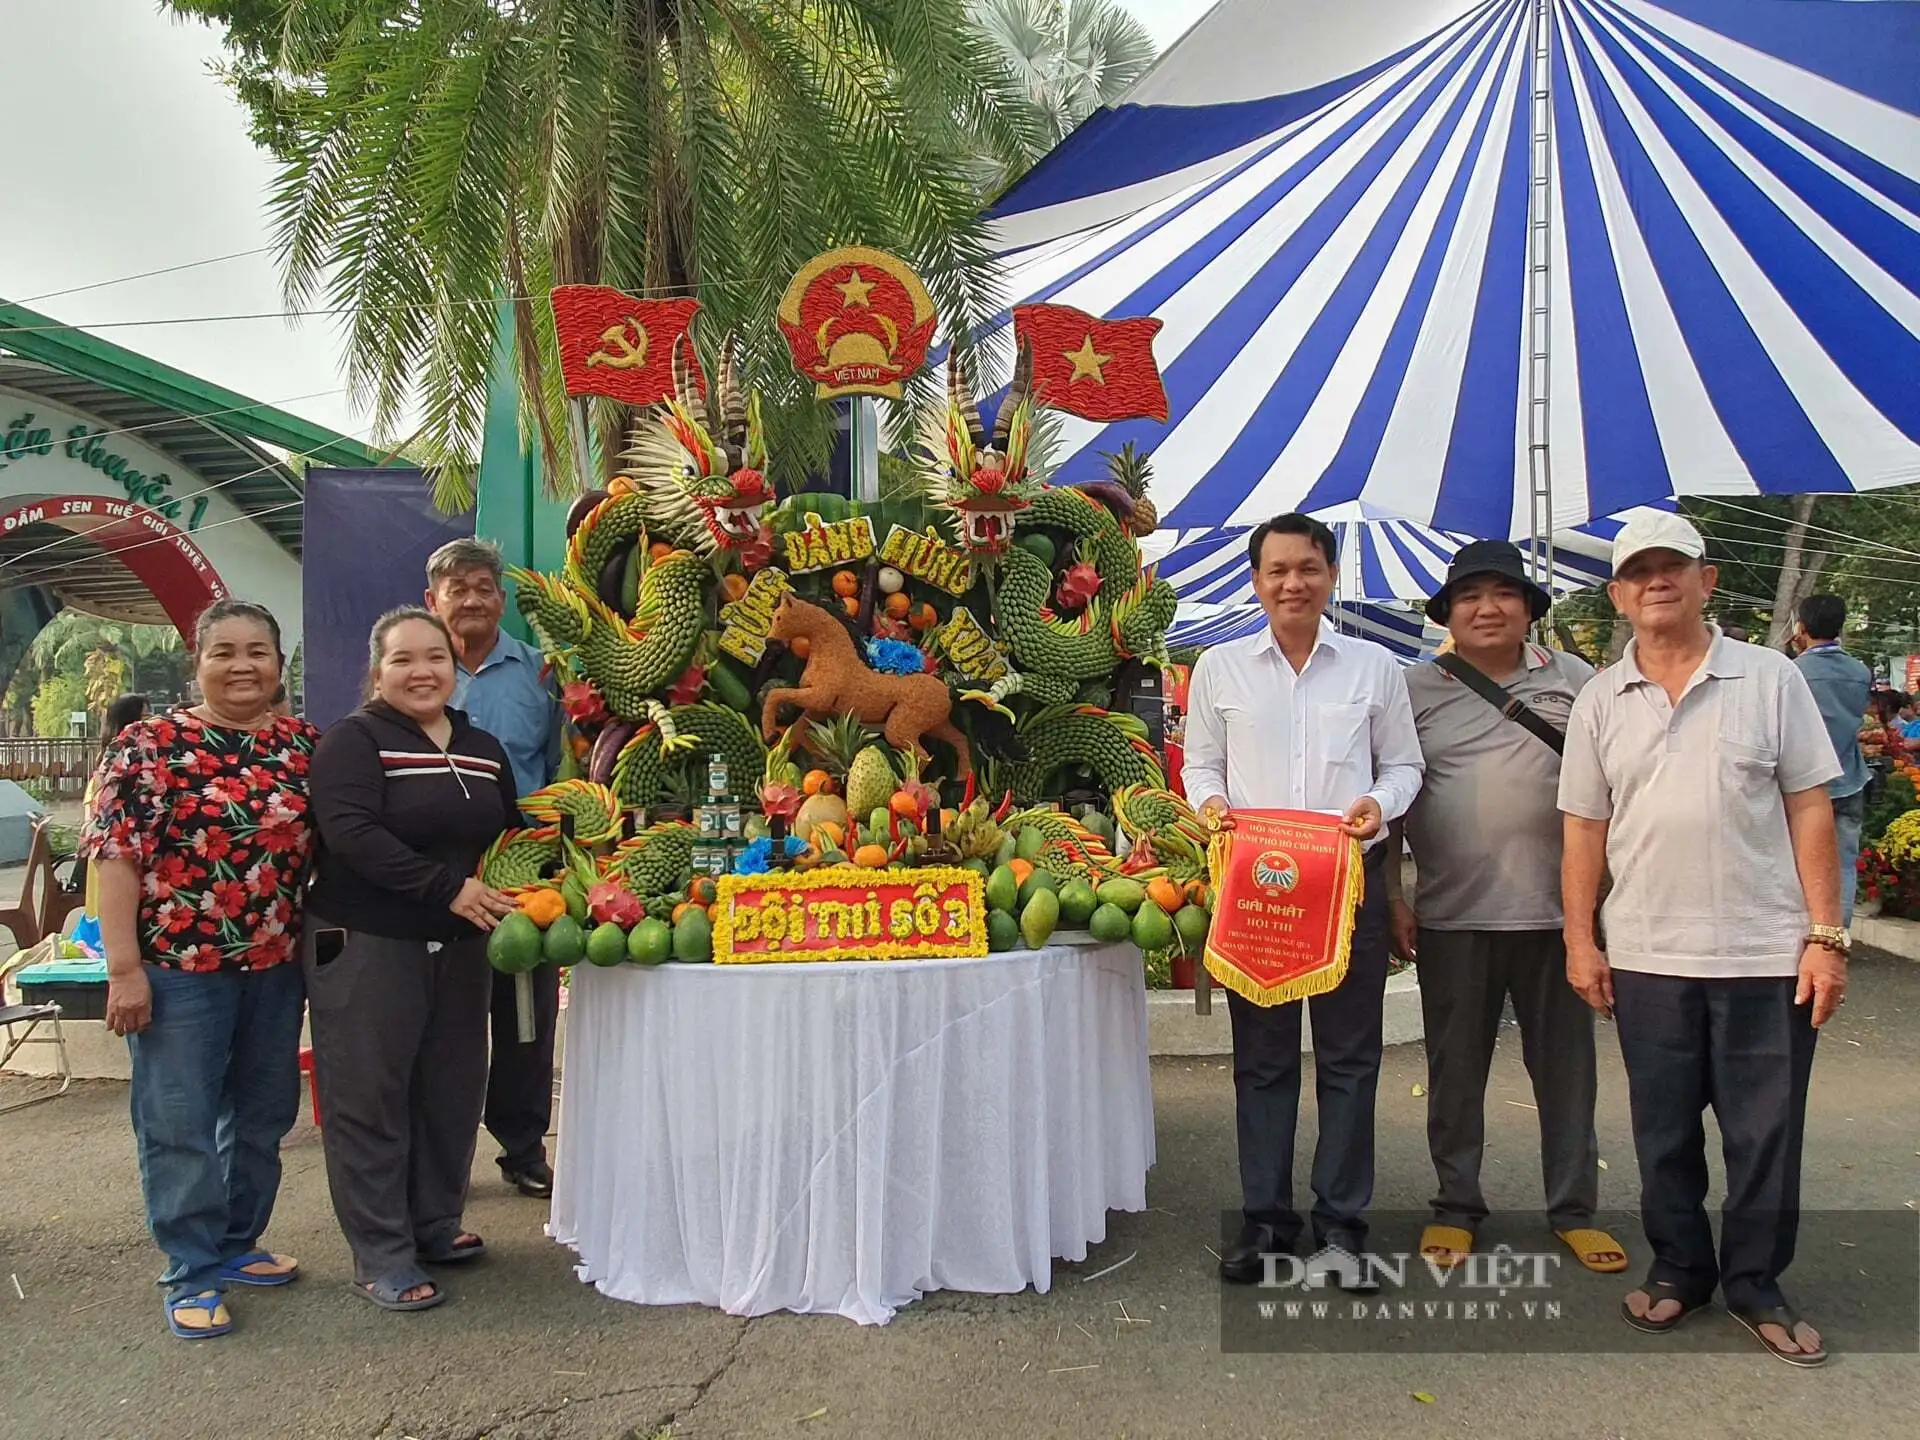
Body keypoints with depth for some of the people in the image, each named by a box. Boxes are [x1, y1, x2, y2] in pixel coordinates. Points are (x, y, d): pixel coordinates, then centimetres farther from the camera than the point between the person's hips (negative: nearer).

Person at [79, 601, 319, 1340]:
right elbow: (115, 854, -9)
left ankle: (237, 1243, 32)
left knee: (263, 1113, 14)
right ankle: (193, 1272, 17)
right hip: (178, 965, -4)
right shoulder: (148, 744, -7)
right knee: (179, 1121, 4)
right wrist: (124, 966, -13)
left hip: (275, 966, 4)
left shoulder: (304, 745, 4)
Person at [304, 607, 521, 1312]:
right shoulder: (353, 740, -7)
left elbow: (509, 834, 23)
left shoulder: (483, 749, 13)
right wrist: (447, 887, -26)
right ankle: (381, 1258, 11)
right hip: (365, 945, -6)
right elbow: (351, 833, -21)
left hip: (460, 947, 7)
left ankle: (436, 1224, 29)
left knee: (451, 1090, 13)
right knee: (370, 1098, 1)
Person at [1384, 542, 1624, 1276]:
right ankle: (1456, 1206, 25)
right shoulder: (1417, 689, 3)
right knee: (1455, 1068, 10)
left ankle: (1574, 1208, 27)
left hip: (1556, 909, 1)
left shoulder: (1574, 680, 6)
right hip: (1452, 915, -1)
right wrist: (1391, 898, -1)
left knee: (1566, 1064, 11)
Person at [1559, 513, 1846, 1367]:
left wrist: (1826, 935, -5)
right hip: (1646, 956, 2)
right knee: (1664, 1129, 13)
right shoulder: (1600, 702, 5)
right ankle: (1679, 1269, 30)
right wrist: (1580, 940, 2)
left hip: (1766, 952, -1)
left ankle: (1756, 1285, 26)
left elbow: (1810, 810, -1)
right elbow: (1584, 830, 6)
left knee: (1765, 1132, 8)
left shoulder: (1770, 679, 0)